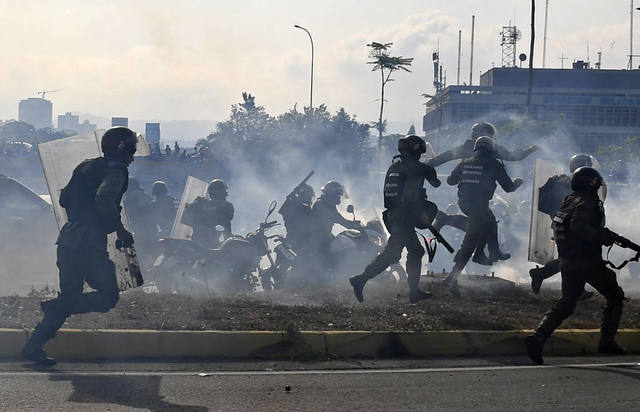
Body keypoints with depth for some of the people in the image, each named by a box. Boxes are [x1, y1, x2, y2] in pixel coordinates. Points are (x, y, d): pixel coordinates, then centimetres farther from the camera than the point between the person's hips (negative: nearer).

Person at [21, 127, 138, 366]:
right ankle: (56, 308, -13)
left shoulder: (85, 166, 19)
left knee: (69, 297, 14)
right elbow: (103, 199, -24)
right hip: (89, 245, -9)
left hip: (67, 241, 9)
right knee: (108, 297, 0)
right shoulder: (116, 171, -7)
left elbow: (64, 200, 24)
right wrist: (120, 230, -17)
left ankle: (33, 346, 8)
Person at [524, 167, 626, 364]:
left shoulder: (569, 201, 14)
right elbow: (578, 227, -29)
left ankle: (538, 336, -9)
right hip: (588, 262, -8)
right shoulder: (586, 203, -14)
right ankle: (607, 340, 8)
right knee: (615, 297, 10)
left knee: (566, 303, 9)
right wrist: (604, 236, -22)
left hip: (567, 263, 8)